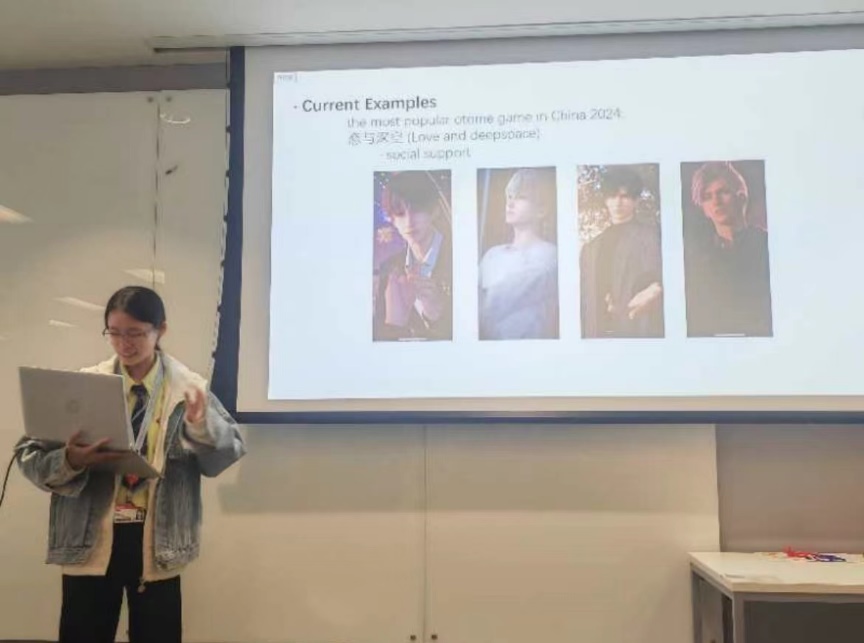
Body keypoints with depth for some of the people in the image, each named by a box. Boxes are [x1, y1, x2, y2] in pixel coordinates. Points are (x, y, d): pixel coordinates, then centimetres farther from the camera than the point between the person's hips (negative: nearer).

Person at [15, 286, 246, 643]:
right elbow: (28, 455, -2)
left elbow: (228, 454, -7)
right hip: (89, 538, 1)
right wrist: (69, 461, -22)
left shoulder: (188, 387, -4)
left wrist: (201, 426, -26)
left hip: (157, 540, 0)